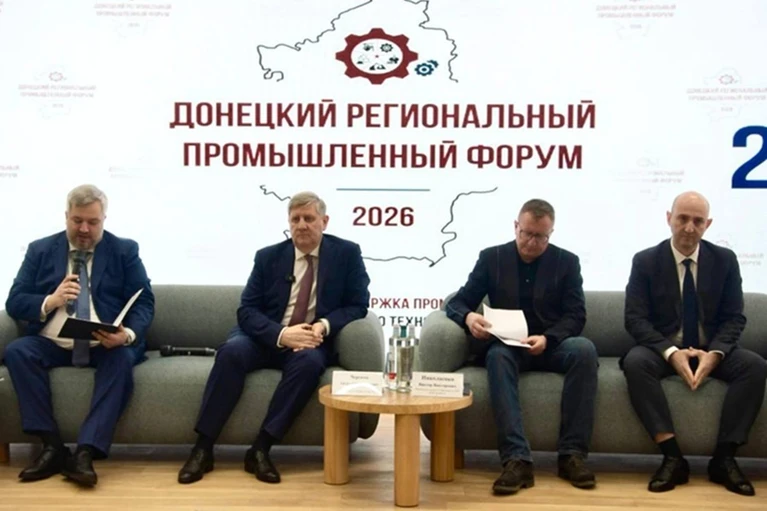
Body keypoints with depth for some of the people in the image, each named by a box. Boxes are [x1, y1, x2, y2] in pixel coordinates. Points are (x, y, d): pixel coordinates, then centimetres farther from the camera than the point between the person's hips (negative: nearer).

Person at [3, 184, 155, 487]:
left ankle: (85, 452, -35)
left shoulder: (125, 251, 7)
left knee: (123, 357, -34)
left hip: (105, 345, -2)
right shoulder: (40, 250, 12)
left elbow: (144, 303, -1)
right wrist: (50, 301, -16)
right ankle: (52, 446, -24)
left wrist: (127, 334, -23)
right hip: (52, 344, 2)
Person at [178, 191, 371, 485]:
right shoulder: (268, 257, 3)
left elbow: (357, 306, 0)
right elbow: (247, 311, -3)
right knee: (231, 351, -30)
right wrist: (281, 334, -22)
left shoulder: (347, 254, 1)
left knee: (309, 362, -35)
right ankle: (203, 447, -24)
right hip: (267, 338, 1)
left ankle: (261, 448, -28)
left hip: (311, 341, -1)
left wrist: (324, 326, -20)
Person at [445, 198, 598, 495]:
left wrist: (547, 339, -23)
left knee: (584, 349, -32)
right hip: (509, 346, 0)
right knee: (497, 355, -37)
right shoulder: (492, 258, 4)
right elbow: (457, 302, 1)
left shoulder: (567, 262, 4)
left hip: (552, 345, 1)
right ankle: (516, 459, -42)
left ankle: (572, 454, -29)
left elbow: (576, 317, -3)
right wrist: (468, 317, -24)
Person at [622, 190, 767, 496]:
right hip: (663, 349, -2)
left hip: (712, 350, 2)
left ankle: (724, 457, -20)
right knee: (635, 362, -34)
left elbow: (734, 318, 0)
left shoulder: (725, 259, 3)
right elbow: (635, 319, -9)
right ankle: (672, 456, -31)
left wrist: (715, 353, -21)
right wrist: (671, 353, -25)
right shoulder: (645, 261, -3)